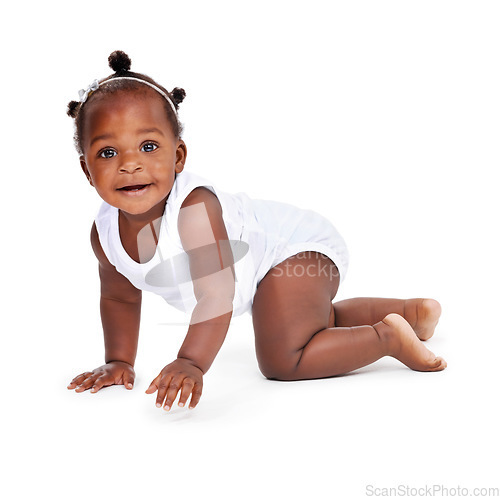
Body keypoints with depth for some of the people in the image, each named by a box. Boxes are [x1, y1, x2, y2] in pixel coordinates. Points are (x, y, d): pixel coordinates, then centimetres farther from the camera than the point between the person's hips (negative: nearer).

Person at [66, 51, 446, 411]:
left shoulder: (195, 208, -39)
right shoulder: (105, 233, -15)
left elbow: (217, 294, -41)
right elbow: (119, 297, 4)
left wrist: (191, 362, -50)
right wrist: (119, 361, 1)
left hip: (299, 247, -9)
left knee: (282, 360, -23)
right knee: (317, 319, 32)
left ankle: (389, 336, -7)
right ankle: (413, 310, 48)